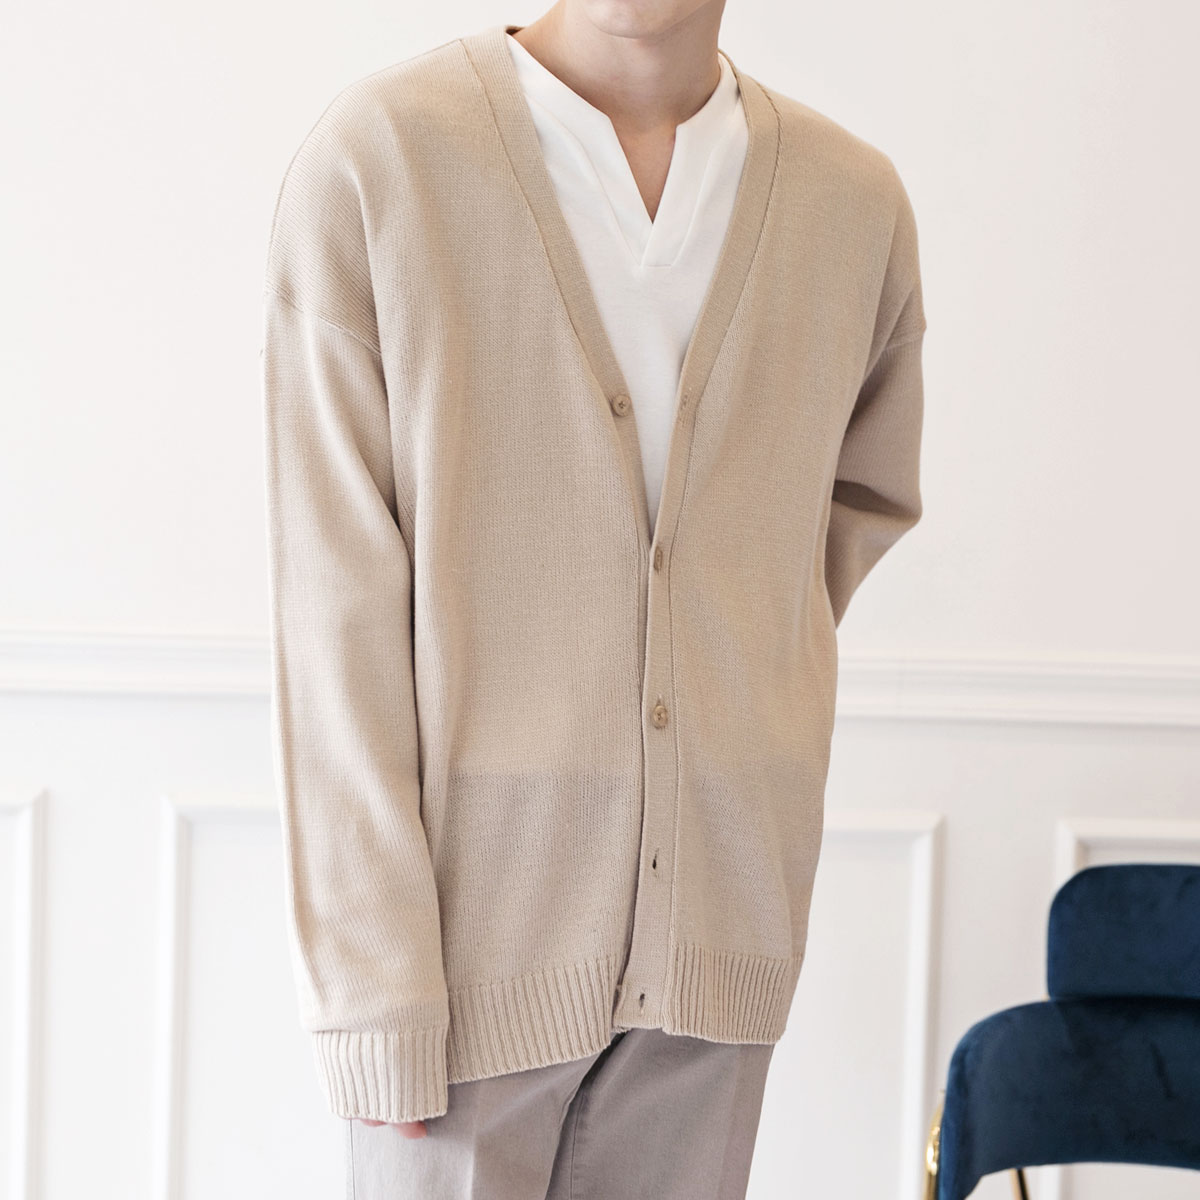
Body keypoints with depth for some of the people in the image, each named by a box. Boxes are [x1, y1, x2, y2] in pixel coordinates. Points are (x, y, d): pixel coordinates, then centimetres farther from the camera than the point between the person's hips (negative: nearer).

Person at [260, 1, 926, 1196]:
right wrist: (370, 984, -13)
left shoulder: (856, 200, 4)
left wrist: (748, 679, 9)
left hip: (717, 938, 4)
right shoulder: (372, 158, -8)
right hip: (475, 915, -3)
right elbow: (336, 613, -10)